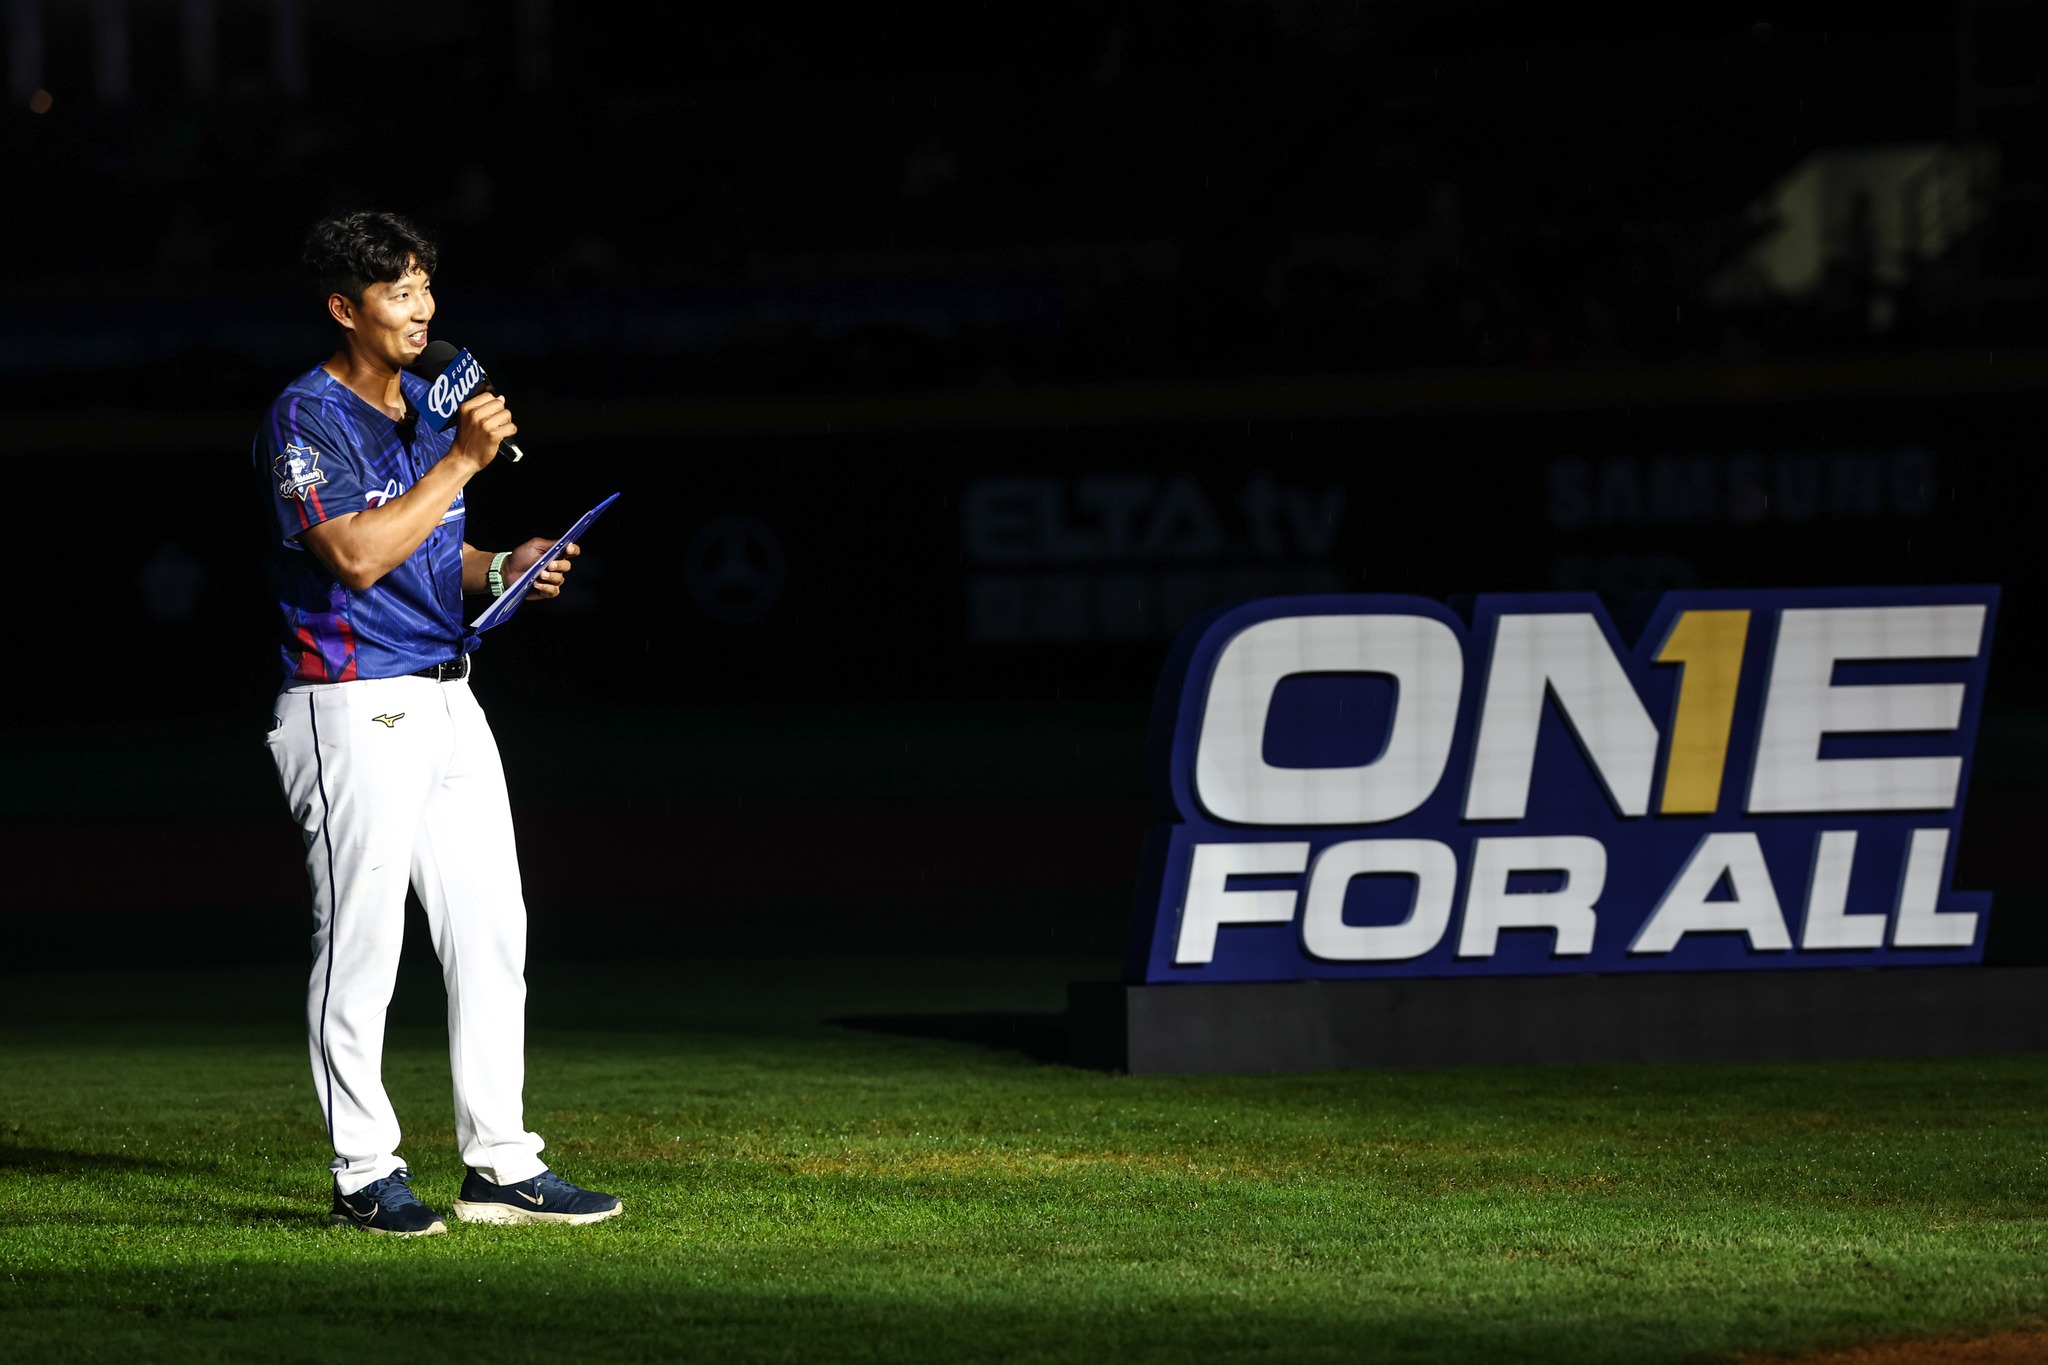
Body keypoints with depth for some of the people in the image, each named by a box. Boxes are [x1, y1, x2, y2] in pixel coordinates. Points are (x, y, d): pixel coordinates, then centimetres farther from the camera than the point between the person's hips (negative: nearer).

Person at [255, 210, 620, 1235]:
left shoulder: (426, 405, 15)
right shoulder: (308, 418, -11)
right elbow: (357, 555, -23)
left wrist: (503, 568, 5)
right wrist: (462, 460, -20)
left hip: (447, 705, 9)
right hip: (356, 714, -8)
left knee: (493, 933, 7)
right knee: (361, 942, -4)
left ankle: (500, 1165, 12)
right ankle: (365, 1173, 3)